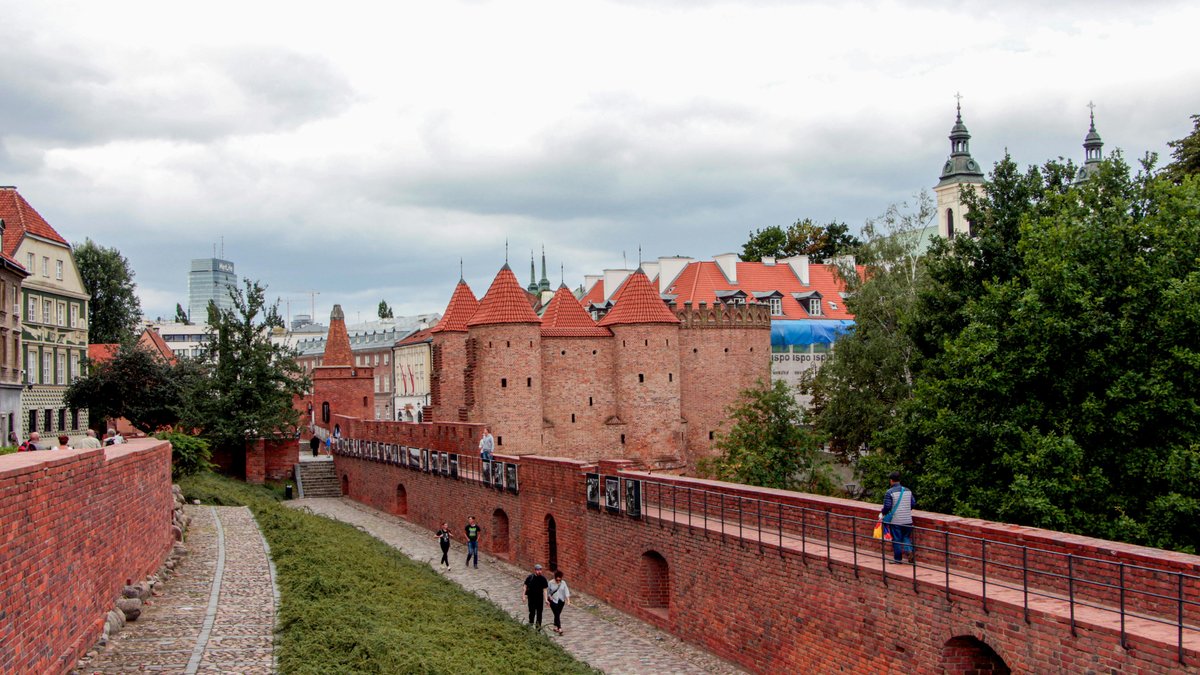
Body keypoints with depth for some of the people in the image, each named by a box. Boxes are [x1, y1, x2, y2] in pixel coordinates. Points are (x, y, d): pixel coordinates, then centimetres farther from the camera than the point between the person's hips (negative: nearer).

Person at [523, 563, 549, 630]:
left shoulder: (543, 579, -5)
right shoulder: (530, 577, -6)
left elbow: (544, 590, -3)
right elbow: (525, 587, 3)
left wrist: (545, 599, -7)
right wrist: (524, 596, 0)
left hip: (540, 598, 1)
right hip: (531, 598, -1)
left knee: (539, 613, 4)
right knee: (532, 612, 3)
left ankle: (538, 626, 12)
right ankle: (531, 624, 20)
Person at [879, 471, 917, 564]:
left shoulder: (889, 492, -12)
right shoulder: (908, 491, 5)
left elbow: (887, 507, -16)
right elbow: (913, 504, 9)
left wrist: (882, 513, 3)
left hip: (895, 521, -4)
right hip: (907, 520, 4)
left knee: (896, 539, 5)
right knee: (907, 537, 17)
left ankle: (898, 559, 11)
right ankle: (909, 551, -5)